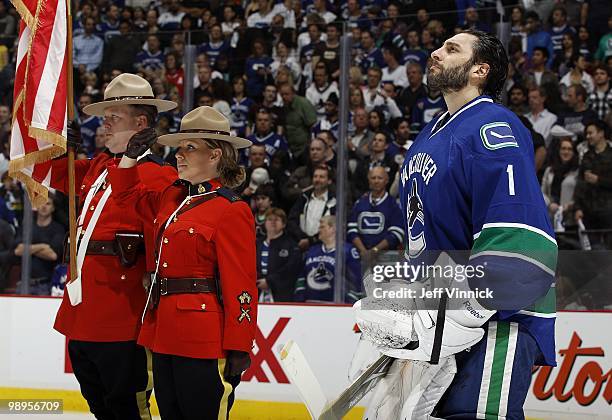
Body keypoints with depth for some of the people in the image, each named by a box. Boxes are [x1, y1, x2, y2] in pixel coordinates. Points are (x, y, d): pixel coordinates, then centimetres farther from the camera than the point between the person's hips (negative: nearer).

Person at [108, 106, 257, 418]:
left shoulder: (231, 210, -11)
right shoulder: (172, 198, 12)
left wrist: (238, 349, -18)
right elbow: (130, 195, 32)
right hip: (164, 335, 8)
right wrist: (131, 157, 15)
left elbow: (240, 285, -15)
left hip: (203, 341, -8)